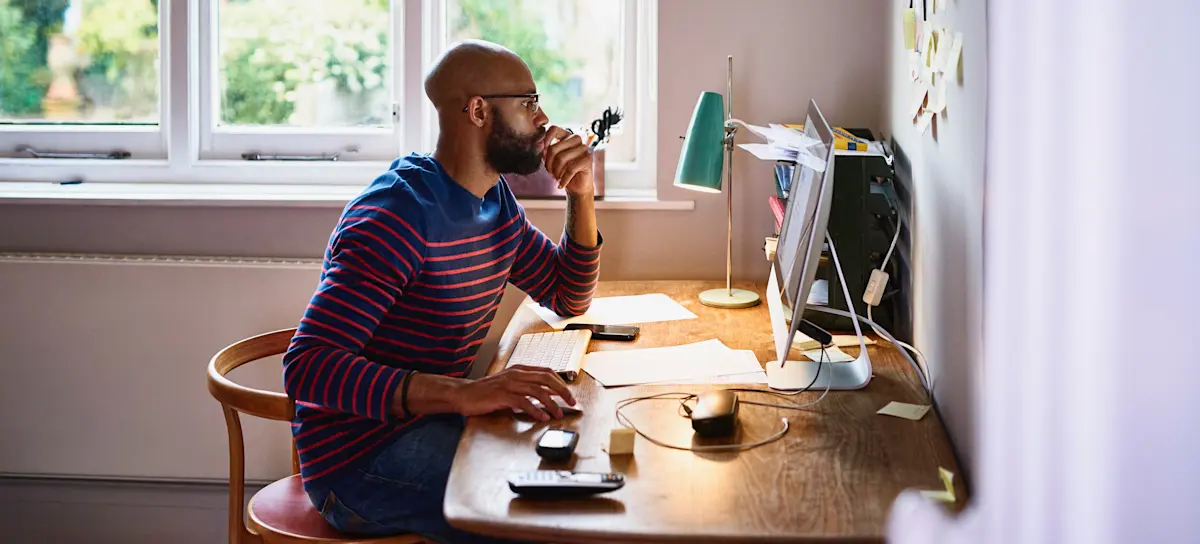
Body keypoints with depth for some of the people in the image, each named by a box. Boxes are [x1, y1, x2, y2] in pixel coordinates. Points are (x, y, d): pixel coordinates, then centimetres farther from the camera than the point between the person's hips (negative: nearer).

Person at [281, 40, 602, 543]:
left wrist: (582, 197, 2)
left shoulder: (496, 200, 7)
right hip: (359, 460, -9)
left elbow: (568, 299, 19)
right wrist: (462, 393, -40)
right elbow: (307, 367, -30)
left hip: (427, 422, 9)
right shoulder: (399, 215, -22)